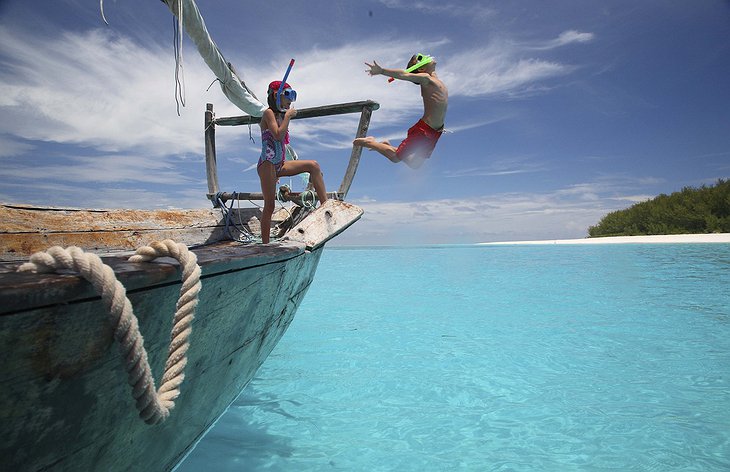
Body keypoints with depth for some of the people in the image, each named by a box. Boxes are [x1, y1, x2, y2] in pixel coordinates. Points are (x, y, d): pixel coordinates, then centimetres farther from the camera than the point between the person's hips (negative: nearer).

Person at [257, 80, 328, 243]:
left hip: (280, 165, 8)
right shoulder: (269, 113, -6)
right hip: (267, 164, -8)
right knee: (269, 206, -8)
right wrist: (288, 116, -13)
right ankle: (265, 244, -1)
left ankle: (325, 205, -15)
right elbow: (278, 136, -22)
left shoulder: (280, 115, 19)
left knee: (313, 165, -9)